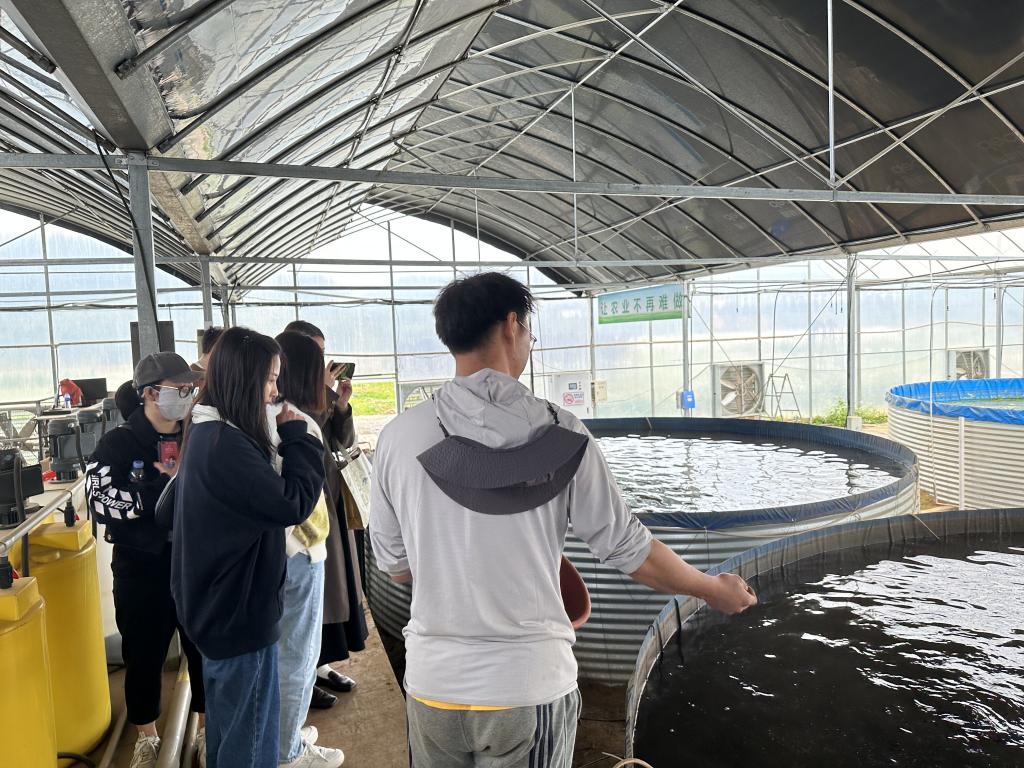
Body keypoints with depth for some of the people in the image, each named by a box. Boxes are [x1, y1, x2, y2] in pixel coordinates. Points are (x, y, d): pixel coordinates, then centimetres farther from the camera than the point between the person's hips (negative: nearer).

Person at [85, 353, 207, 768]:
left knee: (205, 648, 12)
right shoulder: (118, 444, -7)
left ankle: (206, 730, 34)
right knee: (144, 653, 13)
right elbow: (101, 500, -20)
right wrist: (168, 488, -23)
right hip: (143, 568, -2)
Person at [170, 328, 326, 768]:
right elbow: (292, 504, -24)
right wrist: (295, 436, -14)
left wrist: (284, 440, -3)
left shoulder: (208, 432, 6)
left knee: (226, 725, 25)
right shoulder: (226, 444, -26)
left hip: (219, 606, 10)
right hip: (239, 613, -10)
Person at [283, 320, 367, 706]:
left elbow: (343, 441, 9)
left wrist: (341, 405, -7)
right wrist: (324, 393, -20)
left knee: (333, 578, 15)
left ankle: (321, 663, 29)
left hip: (331, 498, 8)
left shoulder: (317, 392, 7)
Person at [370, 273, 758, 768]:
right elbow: (628, 549, -5)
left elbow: (395, 567, 2)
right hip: (530, 685, -1)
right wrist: (715, 590, 13)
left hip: (434, 684, 2)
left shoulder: (399, 436, -7)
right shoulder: (560, 434, -11)